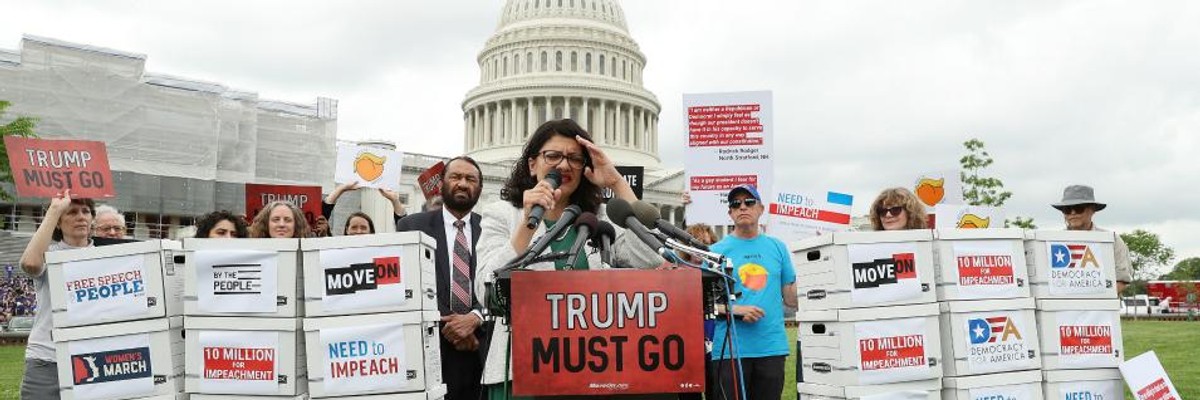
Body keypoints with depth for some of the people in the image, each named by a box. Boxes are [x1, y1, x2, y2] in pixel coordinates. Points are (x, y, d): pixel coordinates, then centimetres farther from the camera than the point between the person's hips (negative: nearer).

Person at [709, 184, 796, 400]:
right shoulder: (718, 250, 3)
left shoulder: (777, 247, 10)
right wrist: (736, 310, -15)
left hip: (772, 347, 3)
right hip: (730, 349, -2)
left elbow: (791, 298, 12)